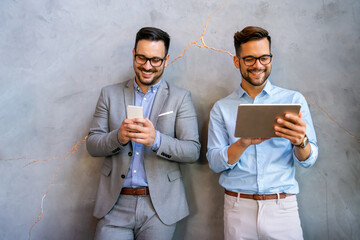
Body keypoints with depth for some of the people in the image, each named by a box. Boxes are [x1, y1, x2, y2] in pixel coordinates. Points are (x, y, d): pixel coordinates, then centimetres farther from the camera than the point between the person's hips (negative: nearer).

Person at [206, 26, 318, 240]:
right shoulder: (222, 108, 3)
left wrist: (300, 141, -24)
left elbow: (308, 160, -1)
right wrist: (244, 142, -21)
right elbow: (215, 163, -3)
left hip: (282, 207, 0)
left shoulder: (294, 100, 2)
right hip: (238, 208, 0)